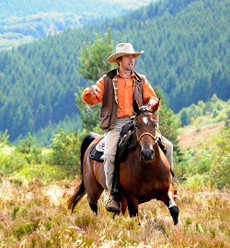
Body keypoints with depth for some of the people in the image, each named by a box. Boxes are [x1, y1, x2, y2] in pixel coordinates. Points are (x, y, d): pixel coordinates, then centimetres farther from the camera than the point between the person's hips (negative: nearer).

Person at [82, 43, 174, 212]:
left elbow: (152, 98, 14)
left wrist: (151, 104, -11)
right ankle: (113, 195, -22)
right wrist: (91, 92, -20)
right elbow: (92, 100, 4)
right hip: (115, 126, -3)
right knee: (110, 154, -31)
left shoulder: (141, 81, 17)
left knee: (167, 146, -11)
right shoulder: (107, 81, 10)